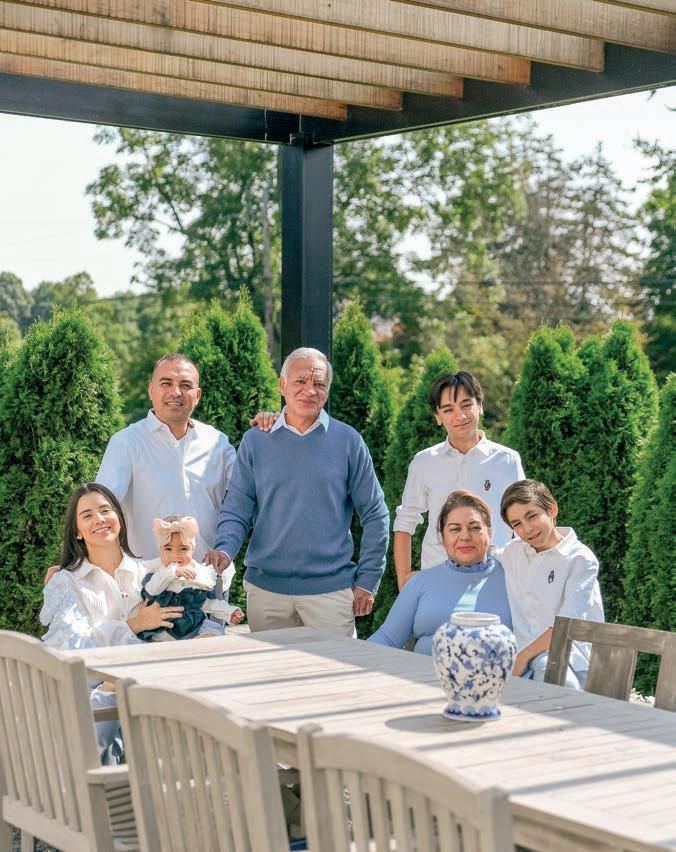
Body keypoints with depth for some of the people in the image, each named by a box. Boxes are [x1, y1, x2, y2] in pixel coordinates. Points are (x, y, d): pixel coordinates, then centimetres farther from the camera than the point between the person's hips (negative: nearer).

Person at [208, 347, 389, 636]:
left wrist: (367, 581, 1)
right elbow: (237, 510, 4)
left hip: (331, 588, -1)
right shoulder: (254, 441, 5)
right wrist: (224, 549, -16)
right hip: (265, 588, 1)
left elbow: (374, 515, 5)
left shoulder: (348, 441, 2)